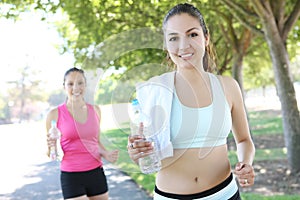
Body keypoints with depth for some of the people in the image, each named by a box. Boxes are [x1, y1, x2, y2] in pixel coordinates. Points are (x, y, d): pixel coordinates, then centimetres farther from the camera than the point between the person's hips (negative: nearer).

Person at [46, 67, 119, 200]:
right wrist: (51, 146, -20)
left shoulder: (95, 110, 5)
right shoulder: (55, 114, -6)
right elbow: (51, 154, 1)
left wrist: (106, 154, -2)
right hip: (71, 177, -4)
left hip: (96, 174, 4)